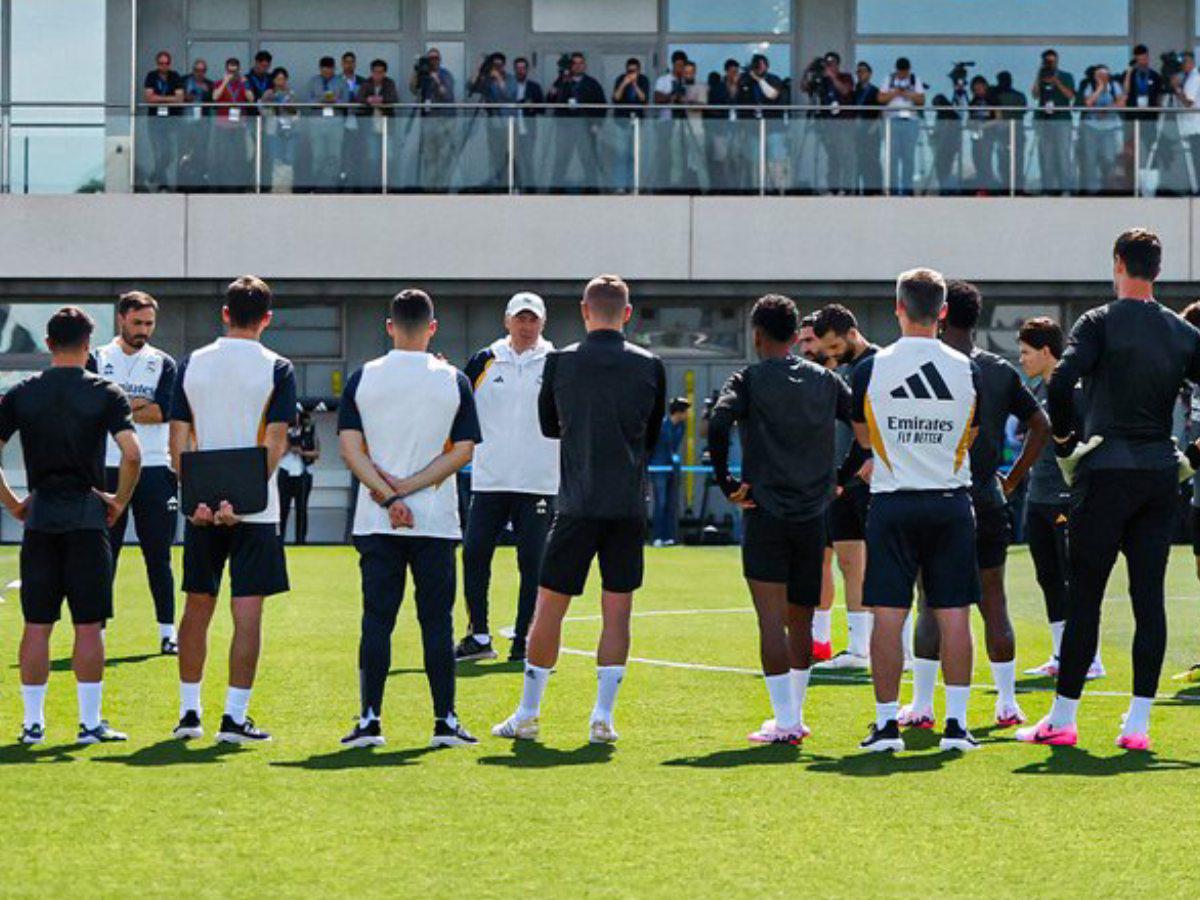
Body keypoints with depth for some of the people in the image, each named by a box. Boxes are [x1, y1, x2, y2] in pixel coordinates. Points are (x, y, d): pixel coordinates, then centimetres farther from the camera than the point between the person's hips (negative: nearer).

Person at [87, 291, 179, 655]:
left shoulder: (163, 364, 10)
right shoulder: (97, 360, 7)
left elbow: (164, 411, -6)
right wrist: (141, 404, -9)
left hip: (154, 470, 1)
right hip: (108, 470, -1)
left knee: (158, 556, 3)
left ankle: (168, 632, 6)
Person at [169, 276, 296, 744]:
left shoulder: (192, 364, 5)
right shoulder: (277, 369, -4)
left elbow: (179, 440, -1)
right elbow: (275, 443, -13)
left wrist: (195, 497, -7)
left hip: (200, 507, 3)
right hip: (254, 508, -3)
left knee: (197, 607, 13)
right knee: (247, 612, 0)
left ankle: (189, 712, 16)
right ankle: (234, 716, -2)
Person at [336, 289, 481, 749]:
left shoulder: (362, 379, 1)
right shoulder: (453, 381, -1)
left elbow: (350, 448, -6)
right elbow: (463, 451, -6)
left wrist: (388, 496, -9)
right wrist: (408, 486, -8)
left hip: (376, 522, 1)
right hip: (436, 521, -1)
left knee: (376, 620, 4)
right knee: (436, 622, 5)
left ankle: (370, 720, 0)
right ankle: (445, 722, 4)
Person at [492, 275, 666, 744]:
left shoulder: (560, 362, -2)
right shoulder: (649, 366, 1)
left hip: (577, 505, -1)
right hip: (629, 506, 1)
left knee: (549, 608, 6)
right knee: (617, 612, 5)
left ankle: (527, 714, 12)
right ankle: (603, 716, 0)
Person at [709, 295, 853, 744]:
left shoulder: (749, 380, -2)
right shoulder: (826, 381, 10)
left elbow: (718, 424, -18)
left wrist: (726, 481, -8)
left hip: (766, 516, -4)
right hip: (814, 517, 4)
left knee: (771, 617, -6)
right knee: (801, 619, 14)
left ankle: (784, 722, -13)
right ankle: (794, 716, 21)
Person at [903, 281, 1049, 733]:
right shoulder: (1002, 371, 8)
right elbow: (1041, 426, 10)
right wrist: (1012, 479, 14)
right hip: (989, 501, 4)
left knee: (933, 604, 0)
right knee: (993, 601, 10)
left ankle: (921, 706, 2)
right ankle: (1007, 703, 10)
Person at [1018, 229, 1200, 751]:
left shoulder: (1101, 322, -4)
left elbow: (1062, 380, -18)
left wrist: (1064, 437, -3)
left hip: (1107, 472, -4)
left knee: (1084, 596, 1)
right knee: (1149, 598, 4)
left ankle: (1062, 718, 3)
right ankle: (1138, 722, 1)